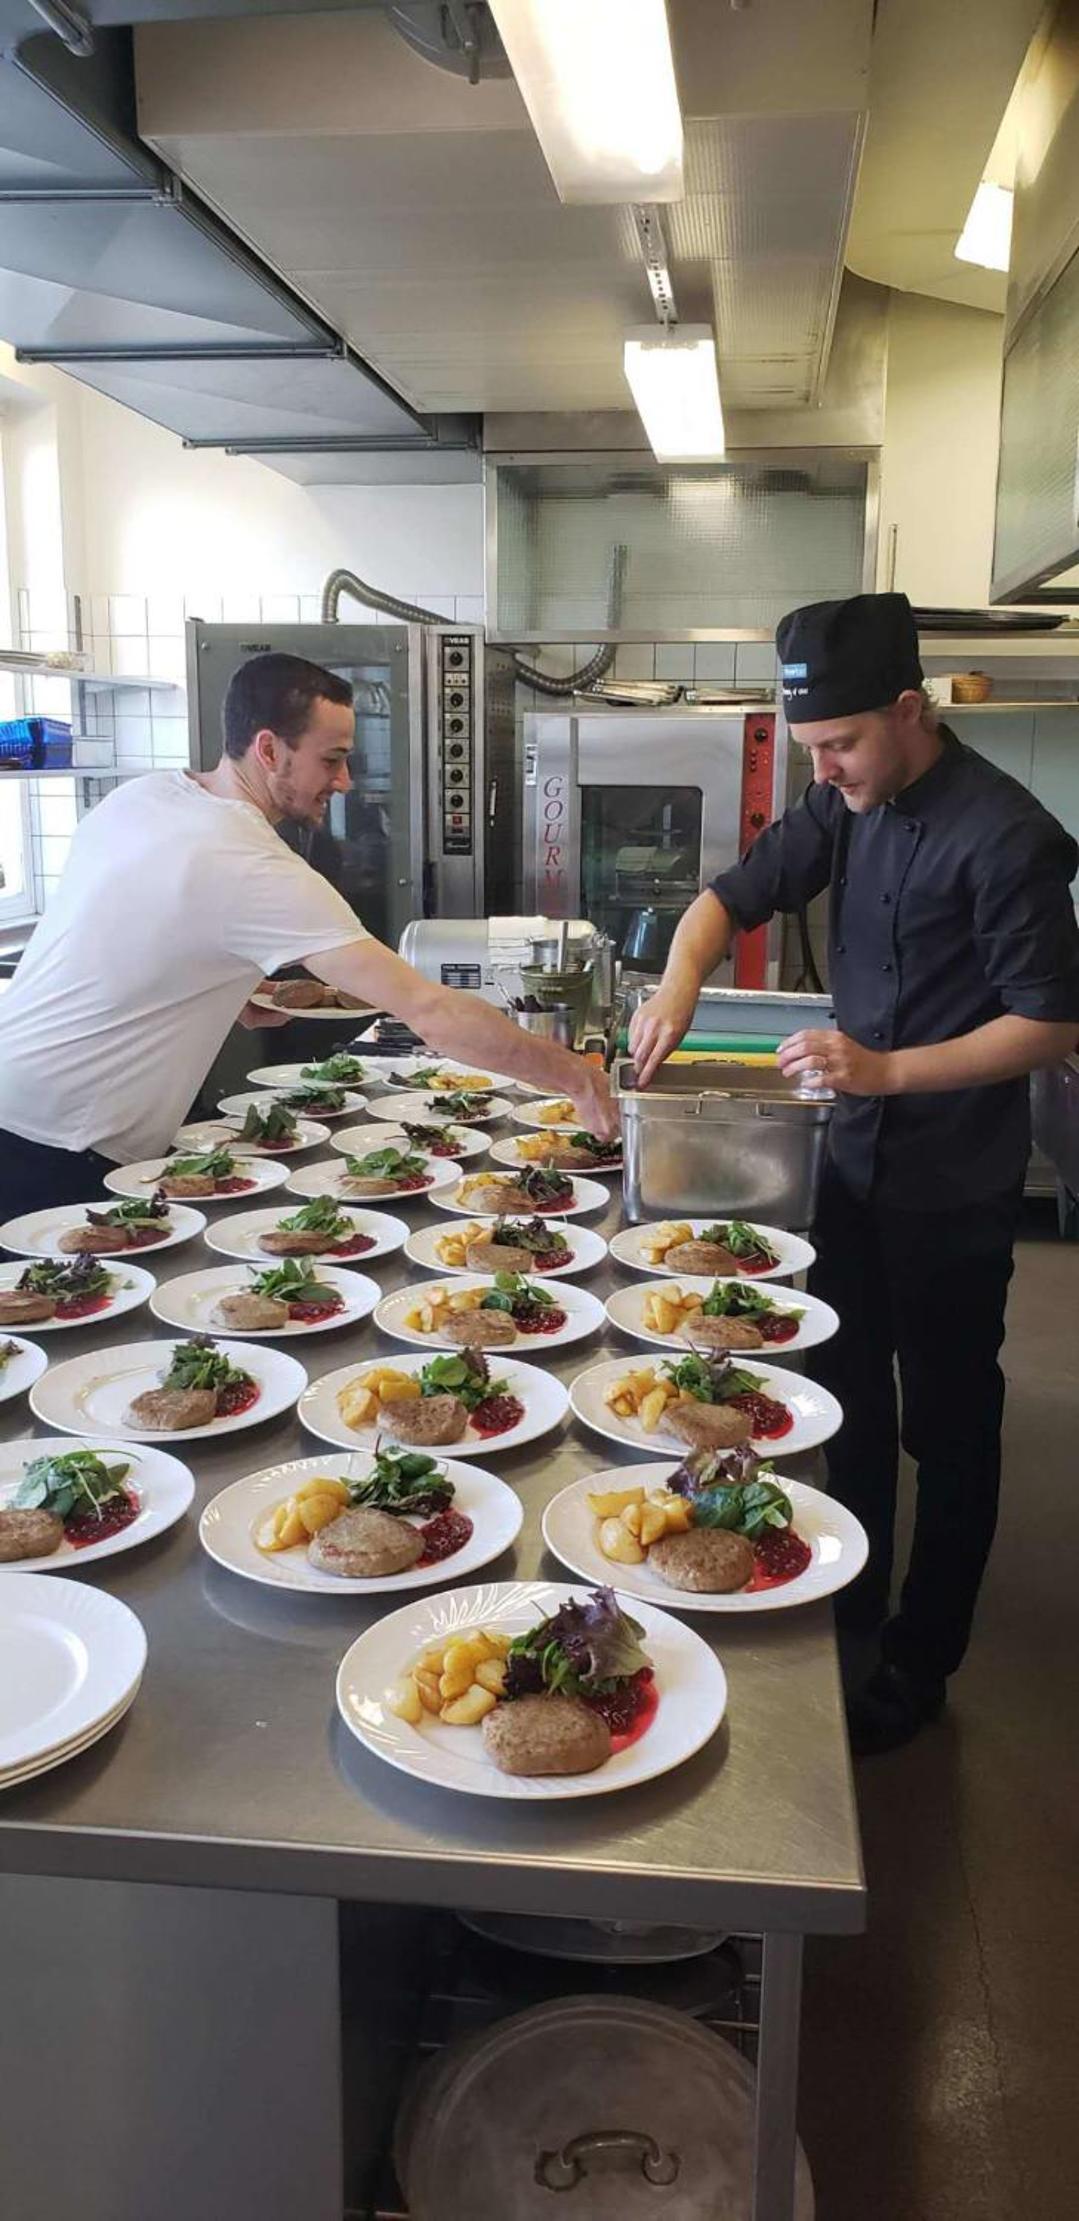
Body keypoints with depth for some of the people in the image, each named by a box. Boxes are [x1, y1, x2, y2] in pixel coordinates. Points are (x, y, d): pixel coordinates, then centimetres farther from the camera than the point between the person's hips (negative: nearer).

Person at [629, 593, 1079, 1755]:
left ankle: (919, 1663, 26)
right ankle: (852, 1603, 39)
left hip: (955, 1185, -7)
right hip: (857, 1158, 7)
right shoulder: (849, 803, 4)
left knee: (947, 1424, 8)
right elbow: (732, 895, 8)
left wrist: (884, 1070, -27)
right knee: (848, 1392, 19)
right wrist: (679, 983, -12)